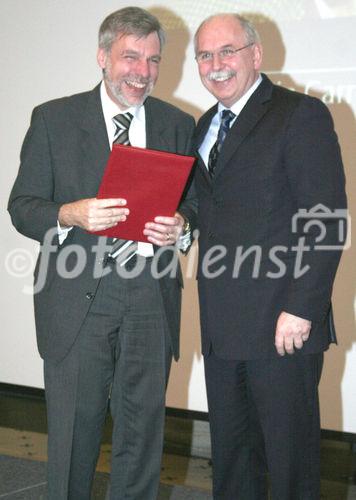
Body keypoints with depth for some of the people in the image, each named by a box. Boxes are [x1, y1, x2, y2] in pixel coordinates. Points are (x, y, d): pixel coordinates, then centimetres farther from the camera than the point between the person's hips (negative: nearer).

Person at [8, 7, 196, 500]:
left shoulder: (179, 125, 9)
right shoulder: (53, 119, 2)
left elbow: (194, 204, 13)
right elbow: (22, 206, 0)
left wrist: (179, 226, -10)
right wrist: (69, 215, -20)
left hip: (151, 298, 2)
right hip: (78, 298, -2)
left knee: (143, 429, 10)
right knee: (74, 428, 6)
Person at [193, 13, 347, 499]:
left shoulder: (301, 114, -8)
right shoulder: (206, 126, 16)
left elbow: (326, 221, -14)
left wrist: (301, 309, -19)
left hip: (283, 326, -7)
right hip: (222, 327, 7)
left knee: (289, 452, 5)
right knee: (230, 450, 16)